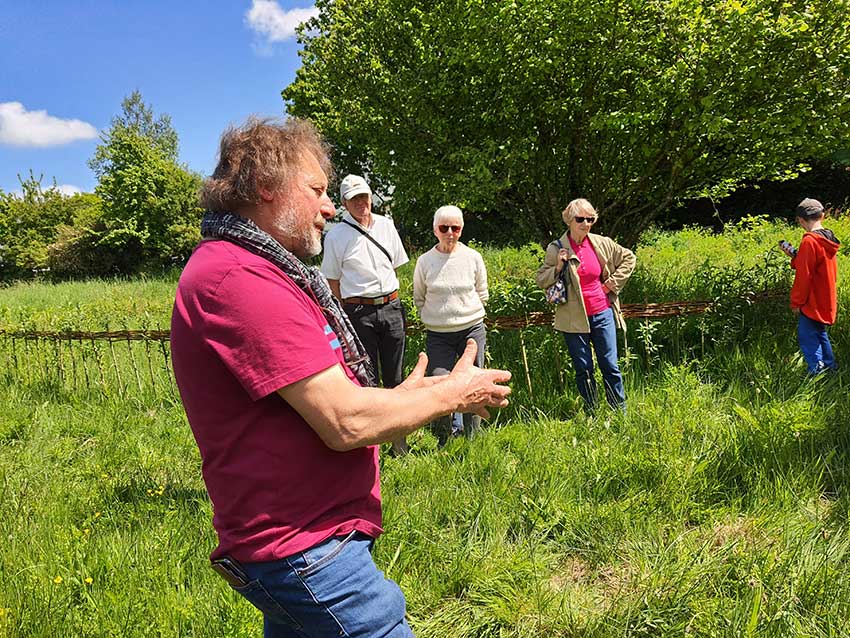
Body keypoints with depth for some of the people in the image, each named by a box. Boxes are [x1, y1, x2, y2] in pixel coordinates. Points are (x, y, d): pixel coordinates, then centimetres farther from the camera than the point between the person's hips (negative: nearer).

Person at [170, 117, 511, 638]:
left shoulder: (247, 269, 14)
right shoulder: (237, 278, -21)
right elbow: (345, 421, -24)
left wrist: (404, 395, 7)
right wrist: (452, 394, -10)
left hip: (294, 533, 10)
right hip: (305, 551, -10)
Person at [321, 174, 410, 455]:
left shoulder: (386, 225, 10)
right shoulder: (336, 235, -2)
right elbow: (333, 280, 3)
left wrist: (391, 301, 15)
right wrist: (344, 317, 0)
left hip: (391, 307, 4)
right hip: (358, 312, -4)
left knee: (395, 377, 9)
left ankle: (397, 437, 21)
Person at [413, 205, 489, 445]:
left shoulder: (473, 257, 0)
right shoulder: (425, 261, -2)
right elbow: (418, 298, 11)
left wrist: (467, 315, 11)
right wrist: (436, 317, 7)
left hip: (472, 330, 1)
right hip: (437, 335, -1)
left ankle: (472, 440, 24)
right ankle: (443, 443, 12)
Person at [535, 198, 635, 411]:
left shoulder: (602, 243, 2)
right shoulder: (556, 249, -3)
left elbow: (628, 258, 18)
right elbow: (541, 281, 0)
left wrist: (614, 282, 8)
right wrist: (558, 267, -16)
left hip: (602, 313, 2)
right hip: (574, 318, -1)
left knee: (610, 366, 4)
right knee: (583, 370, 5)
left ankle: (621, 412, 18)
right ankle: (591, 415, 19)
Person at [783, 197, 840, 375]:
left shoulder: (809, 241, -20)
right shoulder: (827, 240, 7)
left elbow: (804, 276, -19)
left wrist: (797, 302, -12)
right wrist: (795, 257, 8)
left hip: (812, 303, -9)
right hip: (826, 301, 9)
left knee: (807, 338, -5)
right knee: (820, 333, 21)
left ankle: (817, 370, -8)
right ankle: (830, 367, 29)